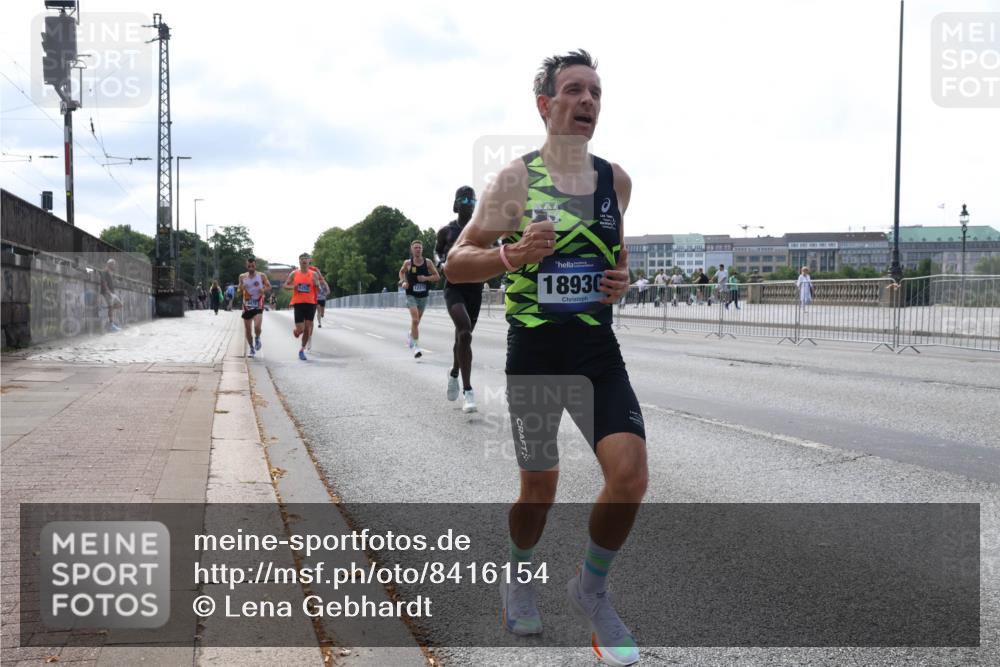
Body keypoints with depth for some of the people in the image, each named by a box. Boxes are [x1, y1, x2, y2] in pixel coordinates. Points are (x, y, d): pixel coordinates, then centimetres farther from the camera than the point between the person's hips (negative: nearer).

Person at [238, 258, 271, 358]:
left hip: (258, 305, -3)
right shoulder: (242, 277, 4)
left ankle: (257, 339, 12)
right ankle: (252, 349, 23)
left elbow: (269, 287, 6)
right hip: (247, 305, 3)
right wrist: (242, 289, -14)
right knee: (247, 330, 5)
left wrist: (264, 290, -15)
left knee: (257, 326, -22)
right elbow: (239, 293, 9)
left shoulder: (261, 276, -2)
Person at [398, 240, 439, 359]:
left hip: (423, 296, 3)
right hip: (411, 295, -3)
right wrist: (403, 281, -3)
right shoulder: (408, 263, -4)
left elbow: (437, 277, 0)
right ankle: (416, 347, -19)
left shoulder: (428, 263, -3)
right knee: (415, 320, -19)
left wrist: (426, 278, -17)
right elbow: (401, 272, 16)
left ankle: (410, 334, 50)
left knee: (417, 320, 18)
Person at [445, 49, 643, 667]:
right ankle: (519, 580, 38)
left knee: (630, 479, -11)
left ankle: (592, 588, 14)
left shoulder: (616, 180, 6)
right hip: (535, 353, -3)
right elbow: (456, 263, -6)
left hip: (599, 350, 3)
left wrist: (622, 279, 2)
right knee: (540, 488, 7)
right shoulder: (517, 179, -7)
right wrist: (511, 255, -25)